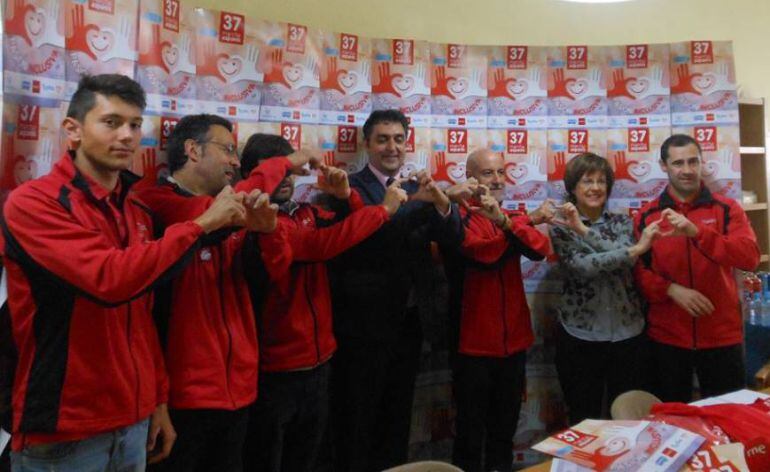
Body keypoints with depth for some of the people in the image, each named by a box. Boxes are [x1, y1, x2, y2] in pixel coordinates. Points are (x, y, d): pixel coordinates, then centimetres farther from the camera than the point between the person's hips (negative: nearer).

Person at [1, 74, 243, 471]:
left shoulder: (137, 212, 6)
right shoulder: (32, 203, -14)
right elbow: (110, 279, -29)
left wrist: (158, 399, 11)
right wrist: (200, 224, -22)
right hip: (64, 427, -6)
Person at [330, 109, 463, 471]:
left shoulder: (418, 189, 7)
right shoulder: (351, 188, -9)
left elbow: (454, 237, -4)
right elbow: (367, 235, -23)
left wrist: (441, 201, -21)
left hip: (408, 320, 6)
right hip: (364, 323, -5)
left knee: (398, 417, 21)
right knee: (357, 420, 10)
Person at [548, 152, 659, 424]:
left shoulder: (623, 223, 6)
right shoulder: (561, 228, -3)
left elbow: (620, 250, -15)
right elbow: (583, 266, -19)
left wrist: (584, 230, -23)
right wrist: (637, 249, -17)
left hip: (628, 333, 3)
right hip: (580, 337, -2)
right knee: (584, 419, 10)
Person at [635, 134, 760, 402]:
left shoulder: (727, 209, 0)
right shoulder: (646, 217, 1)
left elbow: (750, 258, -15)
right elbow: (637, 271, -2)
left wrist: (696, 232, -28)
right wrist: (672, 289, -19)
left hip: (721, 335, 0)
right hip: (667, 336, 0)